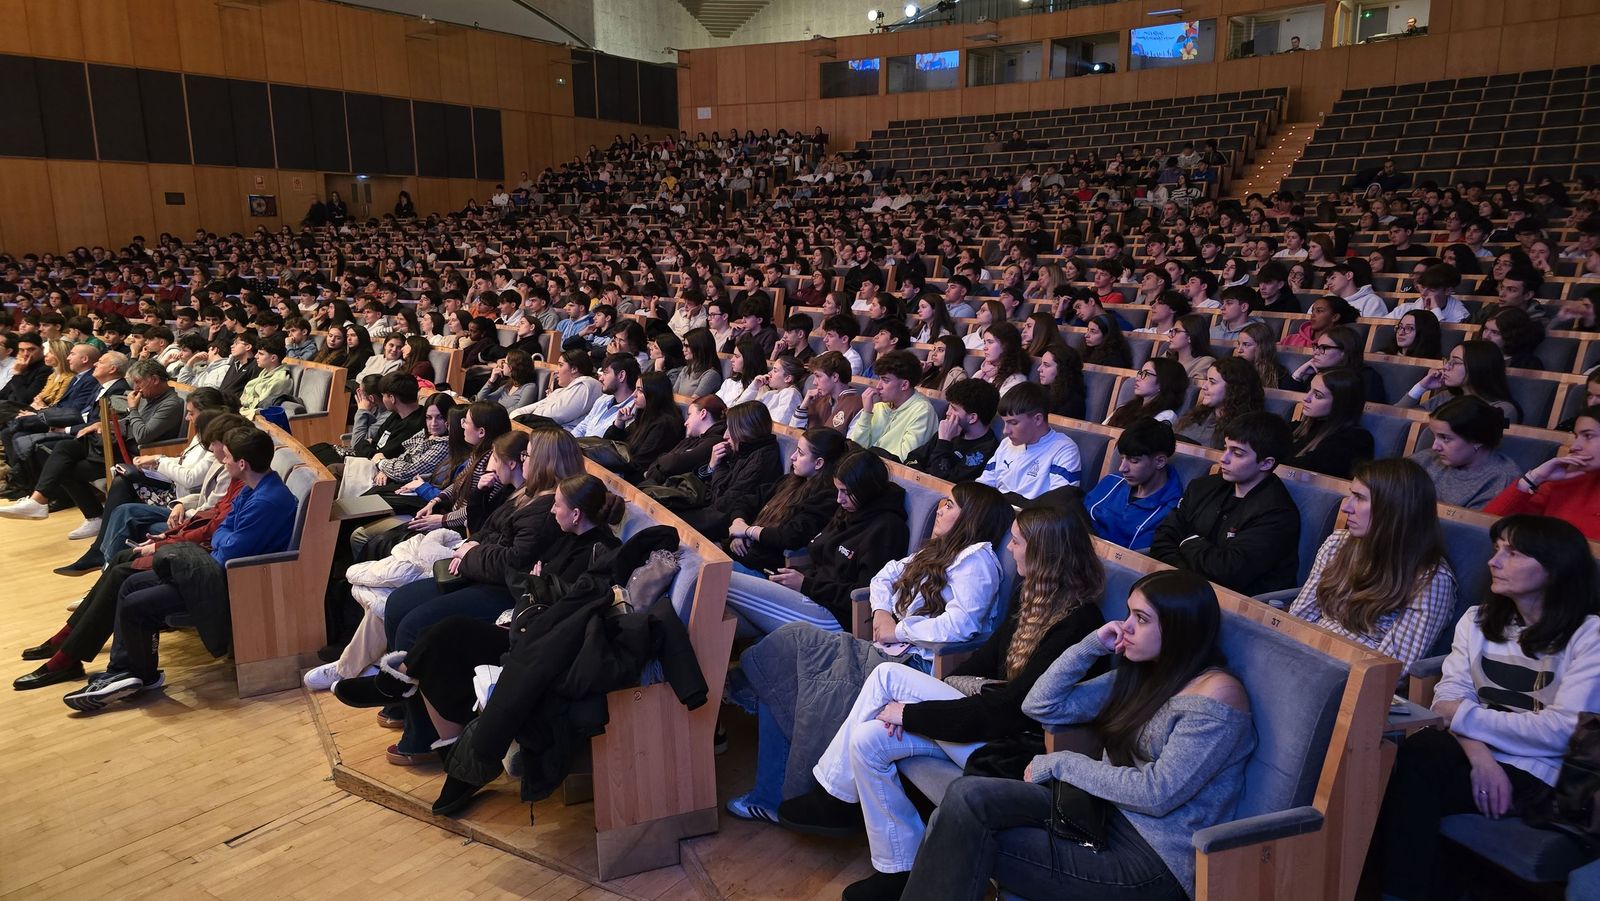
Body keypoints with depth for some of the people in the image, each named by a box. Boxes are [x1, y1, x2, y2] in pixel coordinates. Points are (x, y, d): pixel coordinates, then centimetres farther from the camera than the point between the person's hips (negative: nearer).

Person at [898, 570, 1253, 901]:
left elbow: (1157, 793, -19)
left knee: (970, 839, -16)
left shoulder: (1217, 692, -12)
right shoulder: (1139, 676, 12)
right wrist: (1092, 645, 0)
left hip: (1154, 859, -7)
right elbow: (1041, 706, 10)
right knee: (967, 796, -17)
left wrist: (1062, 763, -11)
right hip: (1104, 812, 7)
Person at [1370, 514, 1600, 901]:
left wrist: (1463, 714, -12)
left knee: (1412, 764, -31)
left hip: (1534, 773, -5)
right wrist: (1479, 754, -17)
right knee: (1391, 761, -30)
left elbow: (1562, 730, -13)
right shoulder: (1477, 619, 14)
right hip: (1477, 755, 5)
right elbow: (1450, 696, 2)